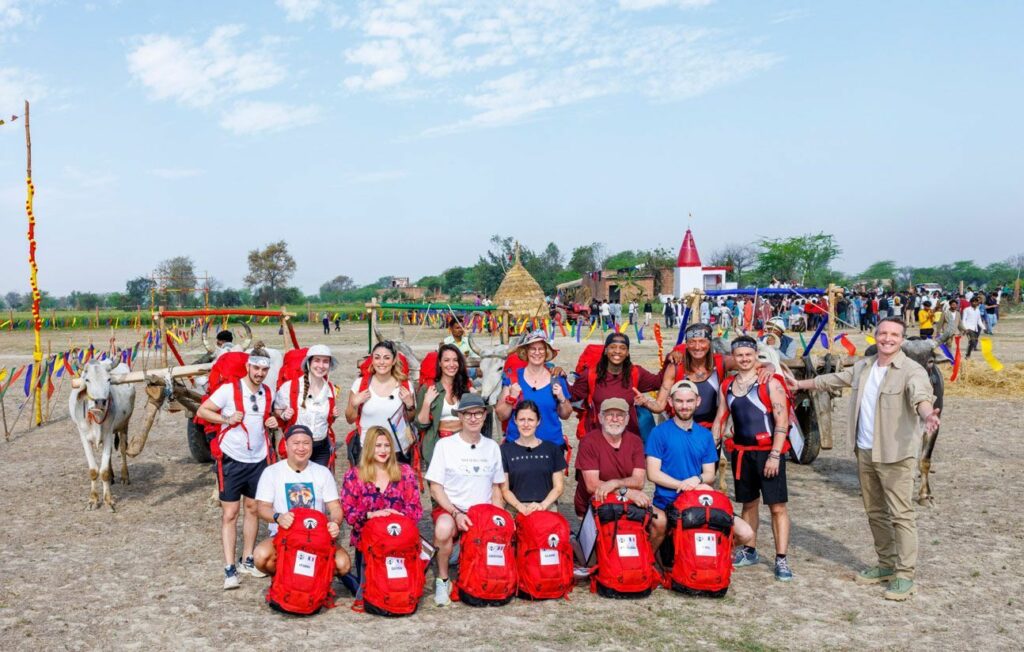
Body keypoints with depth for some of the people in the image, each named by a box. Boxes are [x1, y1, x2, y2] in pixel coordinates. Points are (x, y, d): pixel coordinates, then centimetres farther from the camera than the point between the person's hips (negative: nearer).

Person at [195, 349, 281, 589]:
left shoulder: (268, 393, 5)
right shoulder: (229, 389, -12)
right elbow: (202, 411, -10)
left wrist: (271, 422, 0)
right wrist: (226, 419, -23)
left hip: (258, 459, 5)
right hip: (232, 460, -5)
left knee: (253, 509, 12)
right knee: (230, 513, -2)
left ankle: (247, 560, 24)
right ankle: (229, 569, 1)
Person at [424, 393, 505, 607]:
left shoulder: (492, 447, 10)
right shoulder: (445, 445, -2)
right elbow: (435, 488, -4)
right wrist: (456, 513, -17)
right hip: (449, 509, -3)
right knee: (444, 529, -37)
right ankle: (443, 580, -9)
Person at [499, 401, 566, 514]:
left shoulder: (552, 449, 12)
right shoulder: (505, 450, 8)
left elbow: (559, 486, 10)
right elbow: (504, 489, 5)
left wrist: (543, 505, -6)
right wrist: (520, 507, -11)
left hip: (548, 508, 1)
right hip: (517, 510, 0)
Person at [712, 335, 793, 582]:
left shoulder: (770, 383, -7)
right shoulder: (726, 387, 9)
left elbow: (782, 421, -11)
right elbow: (720, 420, 15)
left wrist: (775, 455, -17)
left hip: (767, 452, -5)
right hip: (740, 453, 5)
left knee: (777, 506, -4)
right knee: (749, 503, 16)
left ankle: (781, 560, 0)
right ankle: (749, 551, 28)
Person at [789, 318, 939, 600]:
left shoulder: (911, 370, -13)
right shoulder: (863, 367, 10)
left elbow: (921, 395, -33)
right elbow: (833, 379, 25)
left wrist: (927, 414, -55)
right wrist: (801, 384, 33)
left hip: (895, 454, -7)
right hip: (865, 452, 7)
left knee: (900, 515, -5)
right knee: (875, 512, 16)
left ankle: (905, 575, 3)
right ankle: (886, 564, 29)